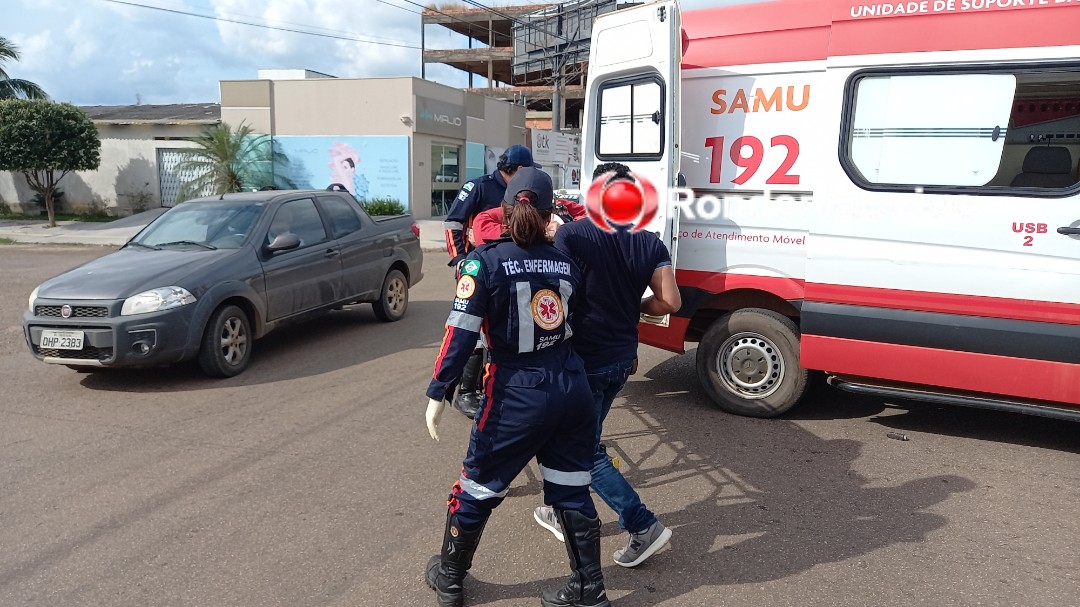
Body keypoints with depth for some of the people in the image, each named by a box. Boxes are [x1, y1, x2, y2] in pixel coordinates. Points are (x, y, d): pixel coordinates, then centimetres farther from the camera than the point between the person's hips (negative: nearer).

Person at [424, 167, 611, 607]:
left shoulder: (486, 261, -10)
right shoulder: (566, 263, 4)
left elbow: (461, 333, -14)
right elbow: (574, 323, 7)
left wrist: (436, 394, -10)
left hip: (517, 397, -4)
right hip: (572, 390, 4)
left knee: (477, 487, 15)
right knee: (571, 491, 16)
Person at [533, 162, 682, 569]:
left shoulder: (571, 236, -15)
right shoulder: (650, 244, -1)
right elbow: (670, 302, -7)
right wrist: (633, 305, 9)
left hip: (583, 359, -6)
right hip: (622, 358, 6)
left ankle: (643, 526, 4)